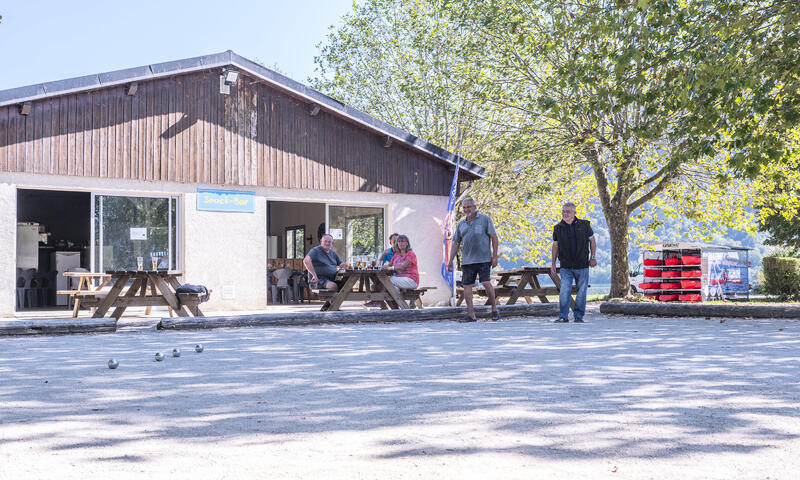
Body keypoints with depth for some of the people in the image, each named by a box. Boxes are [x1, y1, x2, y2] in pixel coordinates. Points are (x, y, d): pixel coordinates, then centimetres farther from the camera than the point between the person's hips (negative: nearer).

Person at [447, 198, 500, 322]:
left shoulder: (484, 219, 4)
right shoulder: (461, 224, 17)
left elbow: (494, 237, 0)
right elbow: (456, 243, 18)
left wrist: (495, 256, -8)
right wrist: (450, 261, 12)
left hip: (483, 259, -5)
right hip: (467, 260, 5)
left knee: (486, 282, -12)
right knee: (466, 285, -1)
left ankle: (494, 309, 4)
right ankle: (470, 314, 2)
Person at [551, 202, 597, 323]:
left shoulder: (584, 225, 2)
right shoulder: (558, 228, 5)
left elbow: (592, 241, 10)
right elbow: (555, 246, 12)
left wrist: (593, 257, 2)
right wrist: (553, 264, 8)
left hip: (582, 266, 0)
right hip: (566, 267, 1)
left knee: (581, 292, 3)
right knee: (564, 291, -8)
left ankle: (578, 316, 13)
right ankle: (563, 316, -3)